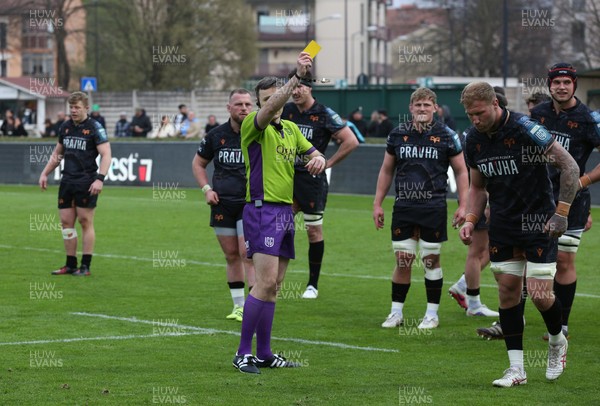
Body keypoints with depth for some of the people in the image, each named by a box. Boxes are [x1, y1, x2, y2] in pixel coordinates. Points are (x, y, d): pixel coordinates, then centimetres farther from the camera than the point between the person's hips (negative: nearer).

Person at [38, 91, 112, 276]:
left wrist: (100, 178, -24)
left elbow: (106, 154, -13)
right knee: (66, 222, 5)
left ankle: (85, 266, 2)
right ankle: (70, 265, 12)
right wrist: (45, 173, 17)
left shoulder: (94, 127, -7)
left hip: (86, 182, -6)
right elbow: (57, 153, 24)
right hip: (67, 181, 6)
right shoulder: (65, 127, 12)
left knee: (86, 222, -3)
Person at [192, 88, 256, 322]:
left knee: (247, 253, -13)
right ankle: (239, 306, 17)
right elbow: (198, 163, 16)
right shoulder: (216, 136, 3)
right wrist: (206, 189, 2)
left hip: (251, 204, -3)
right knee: (231, 255, 8)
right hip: (222, 204, 3)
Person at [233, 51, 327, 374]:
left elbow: (315, 154, 21)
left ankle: (264, 353, 13)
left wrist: (318, 160, -4)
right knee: (266, 282, -16)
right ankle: (243, 353, -12)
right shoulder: (252, 125, -6)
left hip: (285, 211, 8)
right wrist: (297, 76, -36)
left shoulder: (291, 129, 17)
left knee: (273, 286, 9)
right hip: (262, 210, -8)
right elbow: (271, 108, -26)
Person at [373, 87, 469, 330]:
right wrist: (377, 204, 11)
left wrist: (463, 205, -2)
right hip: (404, 208, 2)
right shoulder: (398, 135, 6)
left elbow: (461, 171, 5)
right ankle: (396, 312, 11)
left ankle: (432, 314, 11)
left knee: (431, 260, 2)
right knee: (402, 261, 2)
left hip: (434, 209, -2)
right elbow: (386, 171, 15)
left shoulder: (446, 136, 0)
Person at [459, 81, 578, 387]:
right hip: (502, 227, 6)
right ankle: (516, 369, 8)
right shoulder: (474, 139, 1)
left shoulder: (525, 129, -20)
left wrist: (561, 213, -19)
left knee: (539, 295, -8)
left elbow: (570, 166, -16)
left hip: (538, 224, -6)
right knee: (507, 292, 2)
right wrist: (470, 220, 0)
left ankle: (557, 342, 23)